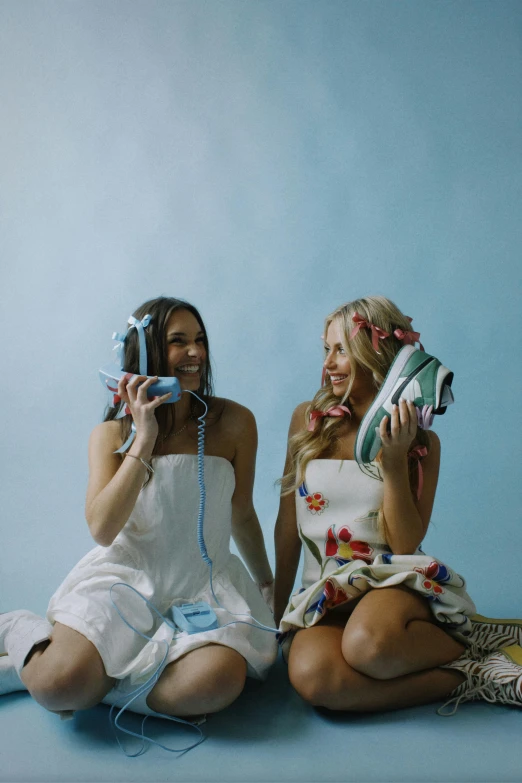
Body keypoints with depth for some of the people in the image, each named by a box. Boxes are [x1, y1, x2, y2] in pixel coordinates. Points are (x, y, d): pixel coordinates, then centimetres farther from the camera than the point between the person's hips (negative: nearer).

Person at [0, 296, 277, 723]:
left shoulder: (233, 422, -2)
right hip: (125, 578, -1)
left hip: (205, 584, 2)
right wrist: (144, 440, -20)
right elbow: (103, 529, -16)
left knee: (217, 683, -30)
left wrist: (267, 584, 21)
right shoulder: (112, 434, -2)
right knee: (60, 683, -26)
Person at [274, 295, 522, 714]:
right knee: (311, 676, -32)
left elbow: (405, 545, -5)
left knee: (371, 643, -39)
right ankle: (467, 678, -14)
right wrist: (277, 608, 9)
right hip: (323, 591, 3)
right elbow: (288, 525, 8)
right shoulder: (308, 419, 5)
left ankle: (467, 642, -7)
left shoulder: (422, 442, 1)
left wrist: (393, 463, -16)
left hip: (396, 581, -2)